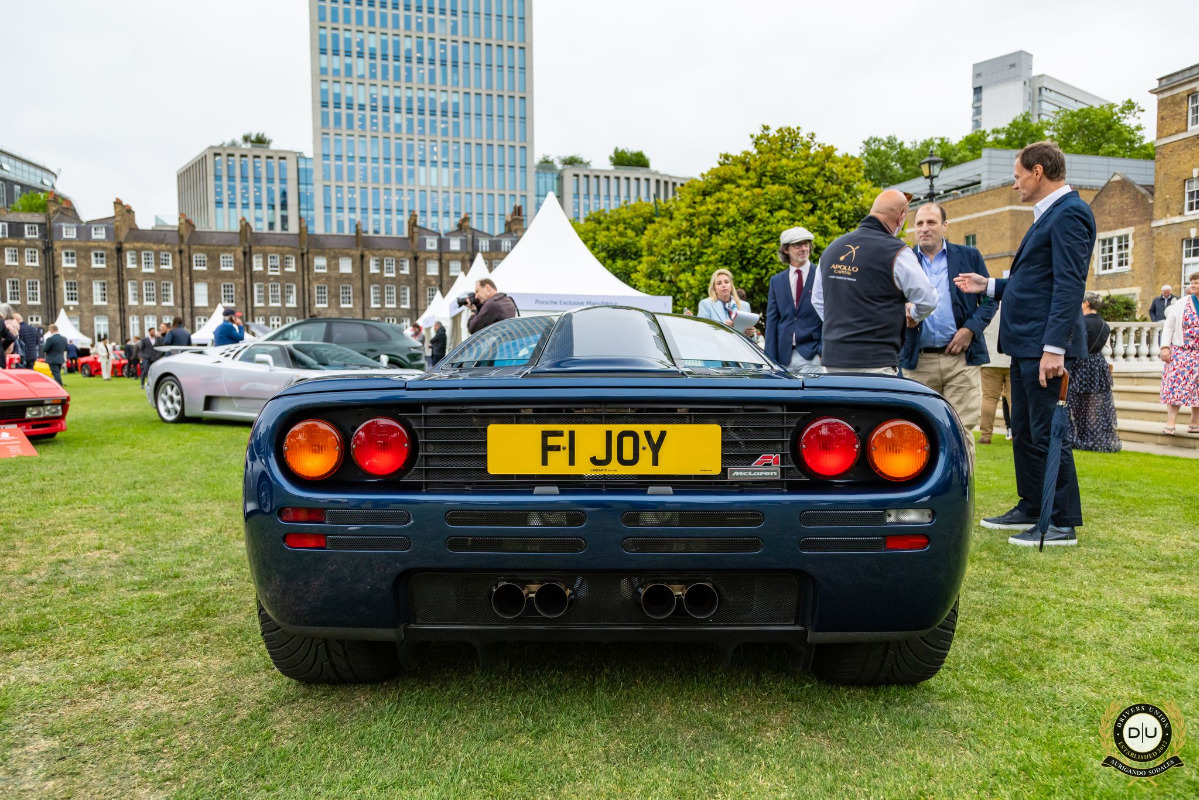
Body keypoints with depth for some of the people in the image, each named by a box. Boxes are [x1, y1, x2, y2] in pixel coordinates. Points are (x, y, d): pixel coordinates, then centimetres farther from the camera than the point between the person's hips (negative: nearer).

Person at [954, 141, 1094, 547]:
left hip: (1045, 345, -10)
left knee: (1048, 434, -4)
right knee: (1023, 432, 16)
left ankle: (1064, 523, 6)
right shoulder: (1049, 215, 19)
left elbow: (1069, 285, -20)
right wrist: (988, 285, 26)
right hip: (1025, 345, 10)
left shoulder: (1069, 213, -12)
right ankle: (1030, 509, 27)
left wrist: (1054, 346, -25)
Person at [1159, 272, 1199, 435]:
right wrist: (1165, 347, -7)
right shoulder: (1181, 304, 2)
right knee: (1176, 385, -8)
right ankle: (1170, 424, -12)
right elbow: (1168, 327, 3)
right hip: (1180, 352, -1)